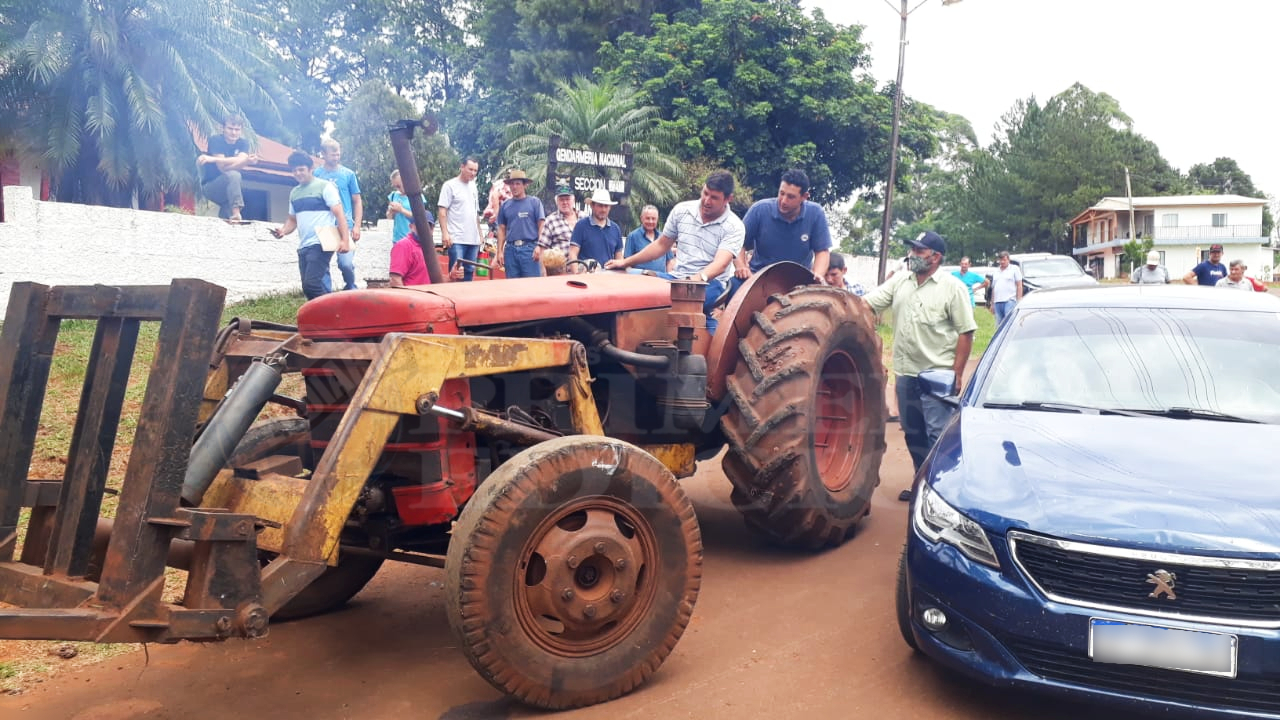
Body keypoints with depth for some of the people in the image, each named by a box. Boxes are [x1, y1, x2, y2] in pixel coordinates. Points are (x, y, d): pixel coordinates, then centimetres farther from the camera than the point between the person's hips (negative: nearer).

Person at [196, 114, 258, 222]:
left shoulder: (243, 143, 0)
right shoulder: (216, 140, -13)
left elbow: (241, 161, -23)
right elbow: (222, 167, -24)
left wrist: (213, 159, -33)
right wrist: (246, 161, -37)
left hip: (229, 188, 6)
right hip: (210, 186, -6)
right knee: (233, 175, -33)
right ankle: (236, 215, -45)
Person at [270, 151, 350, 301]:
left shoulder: (325, 186, -3)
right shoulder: (294, 193, 18)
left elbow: (339, 214, -9)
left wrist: (345, 239, -20)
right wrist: (283, 230, 1)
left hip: (321, 244, -8)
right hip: (303, 247, 8)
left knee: (311, 284, -19)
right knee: (307, 287, 7)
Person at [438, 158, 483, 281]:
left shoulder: (473, 186, 17)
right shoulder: (450, 185, -3)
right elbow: (442, 212, -8)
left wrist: (480, 235, 17)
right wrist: (445, 233, -17)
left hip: (473, 239, 6)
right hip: (456, 239, -6)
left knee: (469, 272, 7)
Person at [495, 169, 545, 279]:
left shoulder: (534, 202, 3)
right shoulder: (505, 205, 12)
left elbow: (541, 226, 0)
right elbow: (502, 230, 14)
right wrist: (500, 252, 8)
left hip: (529, 248, -3)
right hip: (510, 249, 3)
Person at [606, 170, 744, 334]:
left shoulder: (734, 227, -8)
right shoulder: (682, 210, 5)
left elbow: (720, 264, -22)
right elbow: (662, 245, 16)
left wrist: (697, 279, -43)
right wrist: (626, 262, 11)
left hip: (711, 282, -4)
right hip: (678, 277, 5)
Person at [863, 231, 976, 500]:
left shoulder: (953, 287, -6)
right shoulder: (899, 282, 10)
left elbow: (965, 333, -7)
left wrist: (957, 374, -11)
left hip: (938, 376, -6)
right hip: (905, 373, 6)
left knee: (938, 436, -5)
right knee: (913, 434, 15)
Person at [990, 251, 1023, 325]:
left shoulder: (1014, 269, 7)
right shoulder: (996, 271, 22)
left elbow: (1019, 285, 1)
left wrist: (1019, 301, -7)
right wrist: (992, 304, 17)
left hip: (1009, 301, -5)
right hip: (997, 302, 5)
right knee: (999, 325, 5)